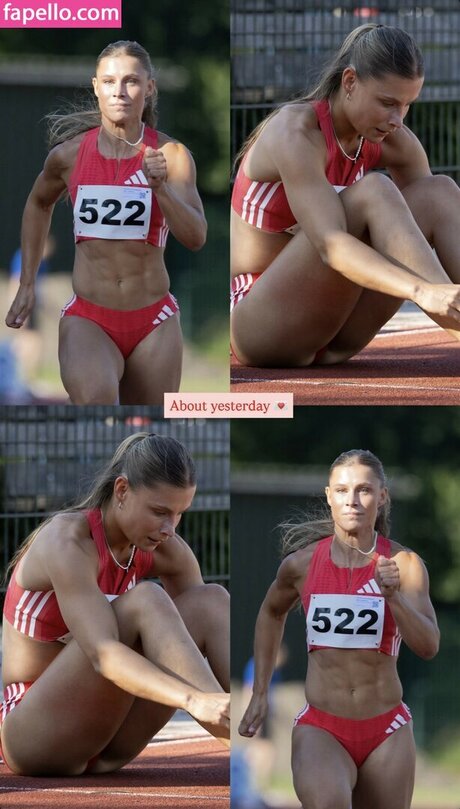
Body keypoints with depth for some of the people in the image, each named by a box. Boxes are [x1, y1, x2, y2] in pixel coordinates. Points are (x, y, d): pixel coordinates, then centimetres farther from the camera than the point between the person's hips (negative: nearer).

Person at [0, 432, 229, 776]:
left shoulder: (167, 551, 1)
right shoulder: (67, 542, -22)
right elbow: (103, 653, -35)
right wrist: (194, 701, -50)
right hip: (30, 735, -7)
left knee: (211, 599, -10)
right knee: (145, 602, -28)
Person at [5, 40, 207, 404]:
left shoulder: (171, 155, -6)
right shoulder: (69, 154, -1)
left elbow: (196, 237, -15)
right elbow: (39, 204, 21)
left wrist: (160, 188, -32)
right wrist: (27, 285, 19)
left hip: (154, 323, 1)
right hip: (88, 320, -1)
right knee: (95, 400, -33)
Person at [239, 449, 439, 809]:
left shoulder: (404, 564, -5)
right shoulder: (301, 563, -1)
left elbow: (428, 646, -14)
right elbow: (271, 613, 21)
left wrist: (394, 596, -31)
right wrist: (259, 694, 19)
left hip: (386, 732, 1)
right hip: (321, 729, -1)